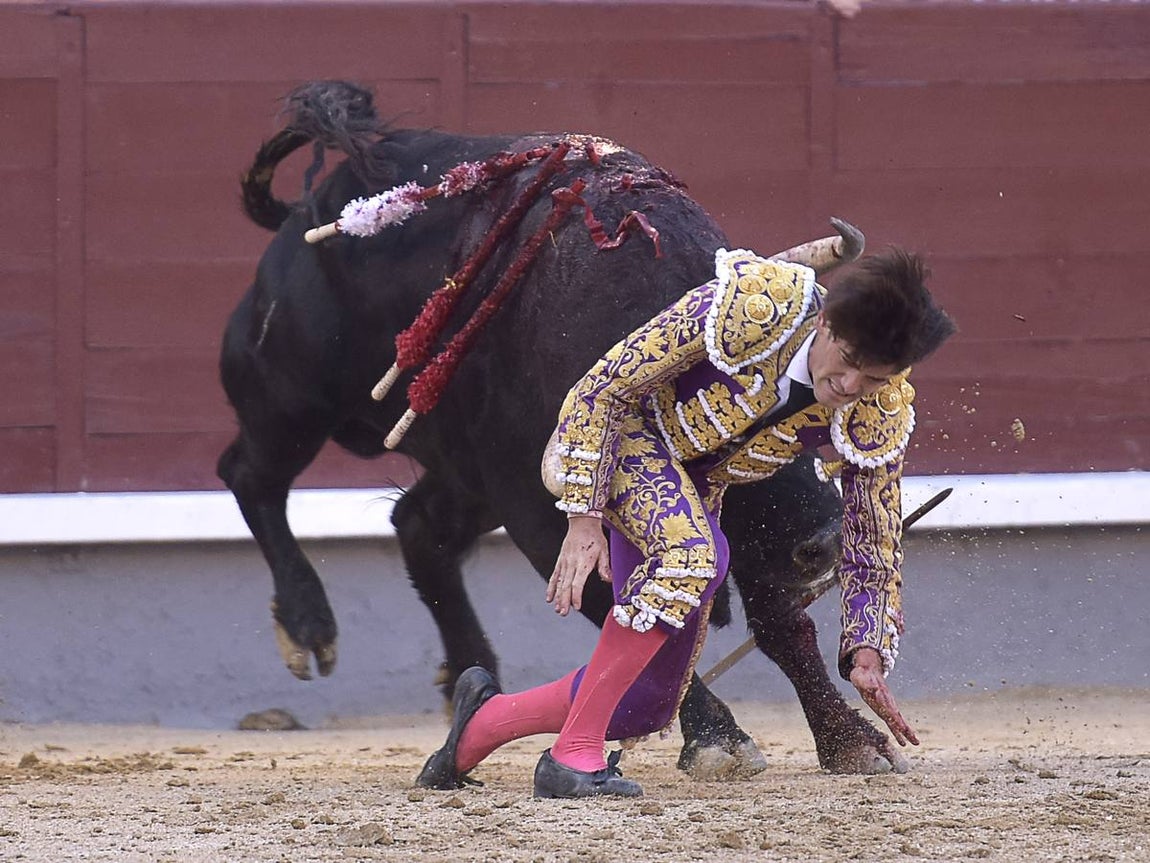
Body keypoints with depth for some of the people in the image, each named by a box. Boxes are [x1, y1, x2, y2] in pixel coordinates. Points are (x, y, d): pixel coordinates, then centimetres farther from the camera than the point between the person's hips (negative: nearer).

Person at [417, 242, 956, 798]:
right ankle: (573, 754, -30)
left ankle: (483, 722, 27)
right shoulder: (756, 304, -31)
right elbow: (607, 384, -24)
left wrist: (867, 655, -18)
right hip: (615, 435, -6)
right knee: (691, 555, -37)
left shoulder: (879, 416, -16)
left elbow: (873, 545, -4)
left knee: (647, 705, 3)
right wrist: (584, 517, -27)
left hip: (692, 492, 6)